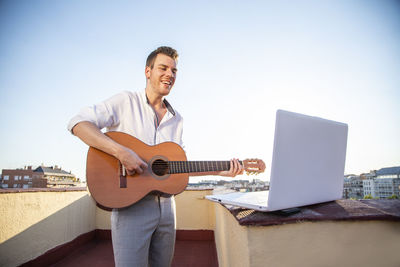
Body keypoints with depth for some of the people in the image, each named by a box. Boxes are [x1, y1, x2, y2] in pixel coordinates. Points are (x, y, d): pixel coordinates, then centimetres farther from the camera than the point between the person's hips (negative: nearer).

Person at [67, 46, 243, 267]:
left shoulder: (176, 119, 13)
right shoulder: (126, 102, -4)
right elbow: (78, 123, -15)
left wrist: (221, 171, 6)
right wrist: (121, 152, -28)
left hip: (166, 205, 6)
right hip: (130, 205, -5)